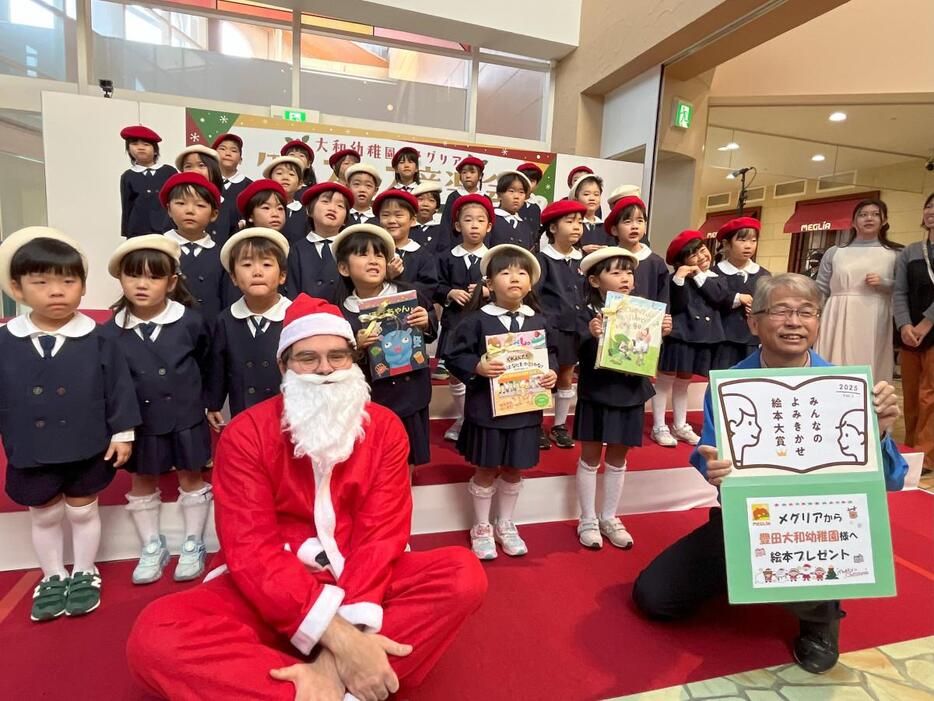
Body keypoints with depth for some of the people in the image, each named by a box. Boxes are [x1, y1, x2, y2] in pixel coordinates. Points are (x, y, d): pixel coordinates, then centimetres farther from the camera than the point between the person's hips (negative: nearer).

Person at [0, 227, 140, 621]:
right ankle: (52, 577, 40)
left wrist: (123, 432, -6)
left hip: (88, 451, -2)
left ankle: (84, 575, 36)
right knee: (44, 517, 19)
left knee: (83, 513, 16)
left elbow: (119, 387, -6)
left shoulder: (97, 340, -11)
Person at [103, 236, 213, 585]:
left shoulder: (190, 321, -13)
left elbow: (205, 363, 3)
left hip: (186, 418, -2)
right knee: (141, 483, 15)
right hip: (140, 422, 2)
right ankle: (152, 547, 35)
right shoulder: (111, 331, -9)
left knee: (191, 478, 11)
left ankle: (193, 545, 29)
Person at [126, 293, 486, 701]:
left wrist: (335, 655, -27)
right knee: (154, 635, -28)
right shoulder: (245, 435, -9)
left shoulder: (385, 428, -6)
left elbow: (381, 537, -13)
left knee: (464, 575, -22)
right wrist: (338, 636, -30)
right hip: (268, 593, 0)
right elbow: (251, 550, -18)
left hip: (359, 582, 1)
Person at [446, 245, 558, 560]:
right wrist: (477, 367, -25)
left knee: (513, 470, 17)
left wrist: (552, 373, -6)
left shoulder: (539, 321, 2)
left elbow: (551, 354, 13)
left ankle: (505, 525, 38)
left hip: (525, 409, 4)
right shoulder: (476, 319, -10)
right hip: (486, 409, -3)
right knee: (485, 471, 12)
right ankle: (481, 528, 32)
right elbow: (454, 357, -8)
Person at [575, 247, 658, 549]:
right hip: (596, 395, -4)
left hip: (630, 395, 4)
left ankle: (609, 518, 31)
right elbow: (582, 356, -19)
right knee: (591, 458, 9)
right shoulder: (587, 313, -11)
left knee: (617, 458, 15)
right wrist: (592, 336, -38)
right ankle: (588, 520, 25)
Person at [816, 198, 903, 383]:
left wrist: (883, 284, -10)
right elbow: (820, 291, 9)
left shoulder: (896, 253, 9)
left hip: (876, 323, 0)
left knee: (873, 372, 1)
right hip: (839, 322, 0)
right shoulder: (834, 253, 9)